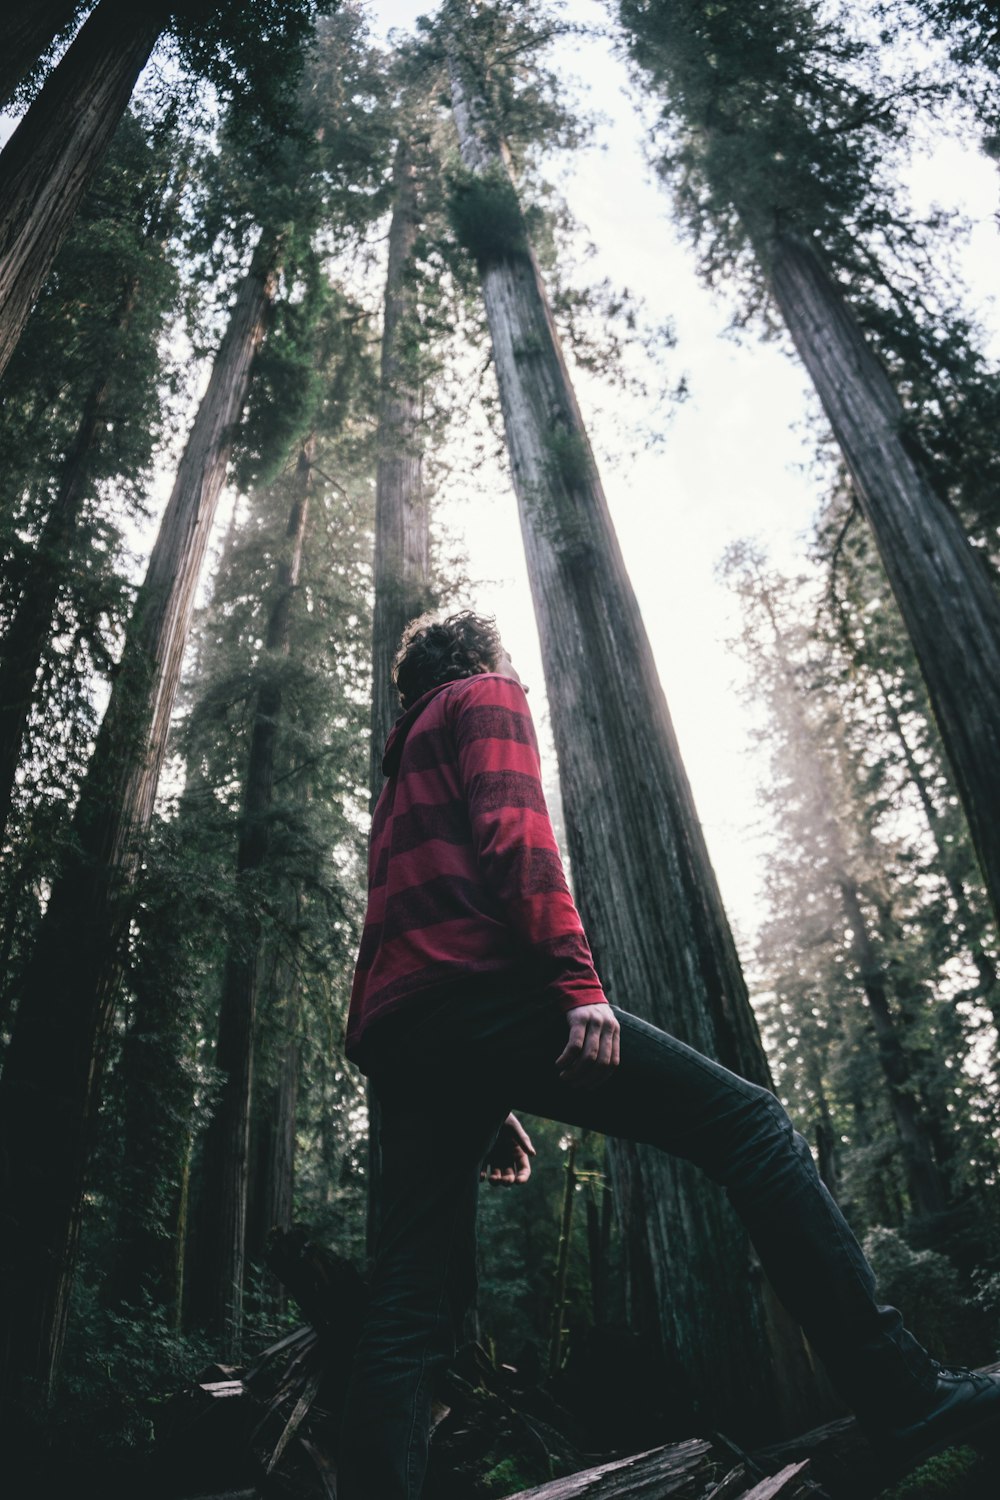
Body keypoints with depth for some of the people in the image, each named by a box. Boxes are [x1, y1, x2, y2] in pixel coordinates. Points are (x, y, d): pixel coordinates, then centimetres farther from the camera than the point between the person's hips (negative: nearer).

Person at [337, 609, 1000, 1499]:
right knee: (750, 1125, -6)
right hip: (475, 986, -9)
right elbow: (512, 832, -8)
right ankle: (907, 1400, -9)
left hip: (395, 1033, 9)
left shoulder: (402, 775, 35)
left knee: (418, 1301, 5)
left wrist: (486, 1104, 26)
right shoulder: (488, 697, 13)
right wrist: (579, 983, -17)